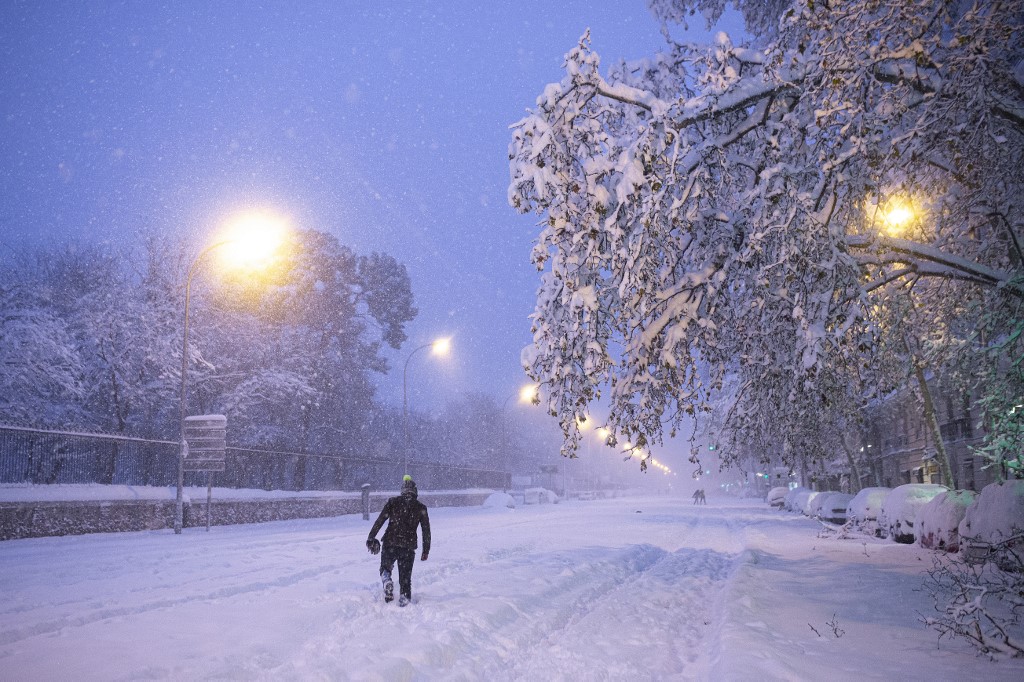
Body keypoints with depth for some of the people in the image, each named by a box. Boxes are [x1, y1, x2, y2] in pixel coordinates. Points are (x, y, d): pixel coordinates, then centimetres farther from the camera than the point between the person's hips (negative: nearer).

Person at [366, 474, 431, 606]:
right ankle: (405, 598, 1)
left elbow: (380, 520, -5)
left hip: (390, 544, -1)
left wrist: (371, 538, -1)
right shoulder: (421, 508, 5)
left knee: (385, 568, 20)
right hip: (409, 547, 1)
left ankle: (387, 580, -10)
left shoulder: (393, 502, 2)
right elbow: (426, 530, 7)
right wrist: (426, 550, 14)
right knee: (405, 578, 14)